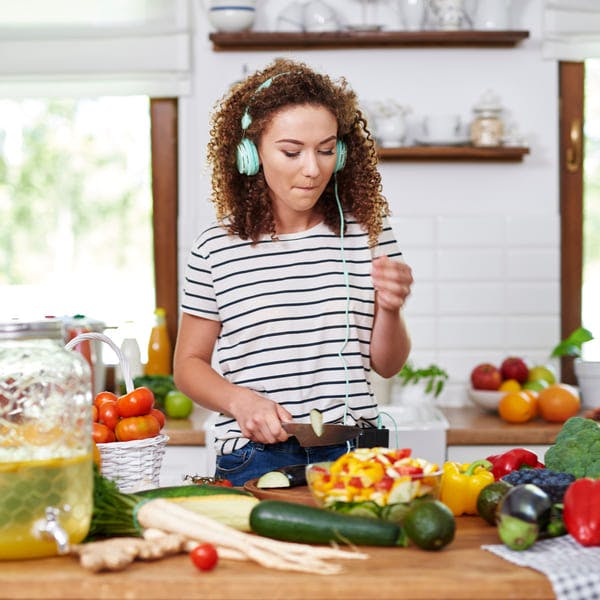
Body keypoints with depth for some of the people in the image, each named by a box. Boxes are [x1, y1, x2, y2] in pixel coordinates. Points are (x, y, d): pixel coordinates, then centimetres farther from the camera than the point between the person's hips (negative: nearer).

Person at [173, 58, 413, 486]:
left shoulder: (368, 232, 4)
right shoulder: (216, 248, -1)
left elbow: (386, 364, 10)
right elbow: (190, 363, 8)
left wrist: (390, 309, -10)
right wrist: (239, 400, -10)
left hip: (353, 454, 1)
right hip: (254, 459, -1)